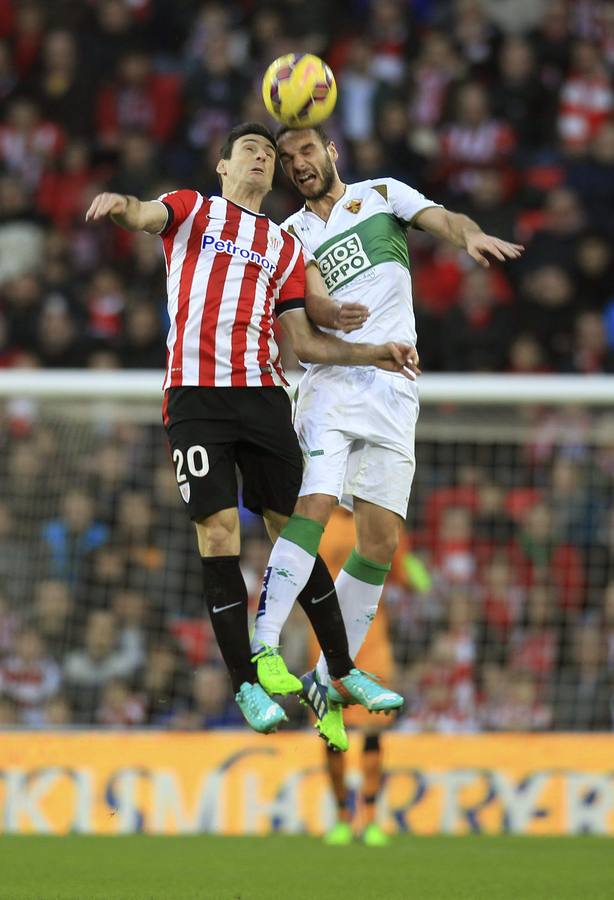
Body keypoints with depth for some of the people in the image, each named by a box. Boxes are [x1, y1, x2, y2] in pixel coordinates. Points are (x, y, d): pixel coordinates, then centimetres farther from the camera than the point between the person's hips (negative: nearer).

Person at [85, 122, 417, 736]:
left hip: (262, 394, 3)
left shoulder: (284, 246, 21)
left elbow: (304, 343, 19)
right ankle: (246, 684, -5)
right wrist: (120, 205, -34)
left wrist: (377, 354, 8)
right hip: (195, 396, -3)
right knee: (218, 534, -9)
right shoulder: (190, 210, 13)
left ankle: (343, 669, 12)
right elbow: (143, 217, -10)